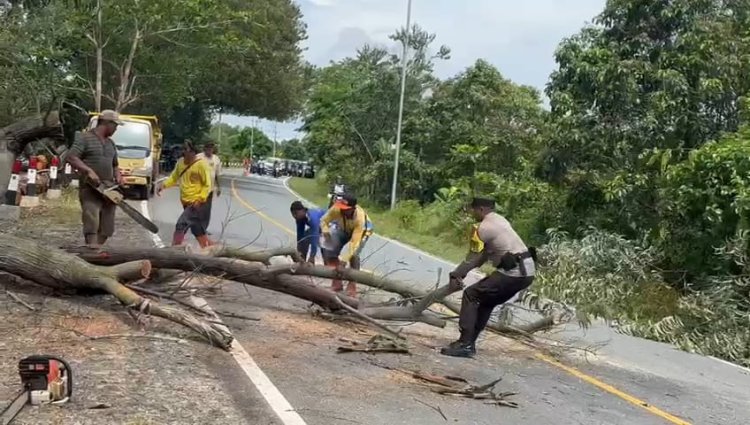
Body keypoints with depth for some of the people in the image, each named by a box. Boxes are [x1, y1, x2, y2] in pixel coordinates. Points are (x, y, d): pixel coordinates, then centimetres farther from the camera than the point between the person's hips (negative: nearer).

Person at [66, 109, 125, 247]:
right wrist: (89, 171, -21)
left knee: (106, 228, 6)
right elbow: (70, 158, -12)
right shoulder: (84, 138, -2)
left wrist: (118, 176, 9)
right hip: (90, 188, -7)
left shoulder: (110, 143, 21)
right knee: (92, 222, -20)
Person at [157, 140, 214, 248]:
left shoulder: (202, 164, -17)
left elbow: (207, 185, -13)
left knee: (180, 225, -15)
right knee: (198, 230, 16)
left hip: (197, 203, -7)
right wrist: (164, 185, -4)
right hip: (186, 203, 7)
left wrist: (199, 199, -23)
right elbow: (174, 177, 14)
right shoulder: (180, 162, 3)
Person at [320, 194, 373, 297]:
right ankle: (336, 283, 3)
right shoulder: (336, 209, -37)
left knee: (354, 254, -26)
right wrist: (325, 231, -41)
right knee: (329, 250, -11)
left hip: (362, 230, -4)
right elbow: (324, 220, -20)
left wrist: (344, 261, -52)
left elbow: (354, 242, -46)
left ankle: (352, 287, -11)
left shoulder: (360, 218, -44)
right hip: (343, 229, 4)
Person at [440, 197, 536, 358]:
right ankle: (469, 342, 22)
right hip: (527, 271, 9)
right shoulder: (500, 220, 20)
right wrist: (461, 272, 19)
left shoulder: (483, 228, -9)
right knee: (486, 301, 21)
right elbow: (484, 255, 21)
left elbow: (473, 258, -4)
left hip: (513, 272, -9)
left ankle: (465, 344, -7)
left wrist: (455, 274, 9)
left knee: (471, 295, -2)